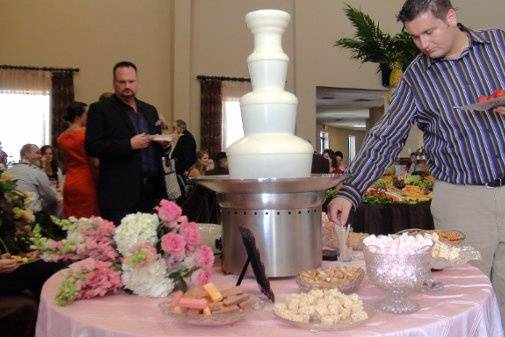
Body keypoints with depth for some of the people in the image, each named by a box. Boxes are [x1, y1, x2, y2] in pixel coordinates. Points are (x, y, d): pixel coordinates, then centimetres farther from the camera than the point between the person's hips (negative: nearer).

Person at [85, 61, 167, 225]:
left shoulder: (150, 110, 18)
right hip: (119, 194, -5)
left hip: (151, 192, 5)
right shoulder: (99, 109, 1)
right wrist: (129, 144, -17)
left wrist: (163, 144, 2)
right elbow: (92, 147, -9)